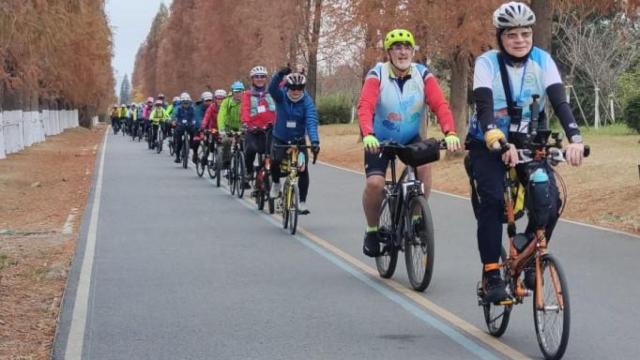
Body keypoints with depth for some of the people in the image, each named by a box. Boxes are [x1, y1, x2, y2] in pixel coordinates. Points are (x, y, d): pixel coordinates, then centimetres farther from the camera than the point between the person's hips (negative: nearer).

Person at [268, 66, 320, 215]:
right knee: (275, 161, -26)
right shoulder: (281, 96, -14)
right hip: (279, 138, 0)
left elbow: (311, 121, -26)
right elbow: (272, 88, -35)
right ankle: (276, 183, 5)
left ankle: (302, 202, 4)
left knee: (303, 169, -10)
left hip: (299, 140, 1)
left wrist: (315, 141, -42)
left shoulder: (307, 101, -16)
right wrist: (280, 74, -56)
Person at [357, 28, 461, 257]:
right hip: (380, 139, -2)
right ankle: (372, 230, 3)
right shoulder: (377, 75, -18)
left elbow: (440, 105, -24)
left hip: (410, 137, 2)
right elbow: (365, 106, -32)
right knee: (375, 183, -22)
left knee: (424, 166, -28)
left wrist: (450, 133, -42)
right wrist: (367, 135, -51)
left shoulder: (423, 75, -13)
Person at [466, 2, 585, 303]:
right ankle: (491, 275, -15)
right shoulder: (487, 63, -16)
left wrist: (575, 138, -38)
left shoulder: (542, 61, -9)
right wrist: (499, 143, -47)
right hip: (488, 144, -2)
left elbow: (559, 102, -20)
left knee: (549, 202, -17)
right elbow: (484, 107, -29)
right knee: (492, 201, -25)